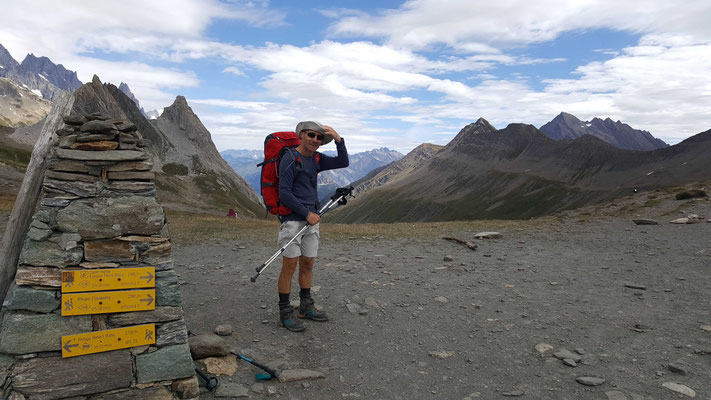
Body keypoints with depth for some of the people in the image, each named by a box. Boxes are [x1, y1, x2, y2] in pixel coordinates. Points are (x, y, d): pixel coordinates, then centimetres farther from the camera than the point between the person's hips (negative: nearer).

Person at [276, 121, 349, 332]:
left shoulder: (317, 159, 13)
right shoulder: (290, 158, -10)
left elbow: (343, 163, 12)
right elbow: (284, 194, -15)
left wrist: (338, 138, -1)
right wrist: (307, 214, -14)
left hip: (311, 218, 7)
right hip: (292, 218, -7)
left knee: (307, 264, 13)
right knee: (290, 265, -5)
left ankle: (306, 307, 25)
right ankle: (285, 313, 5)